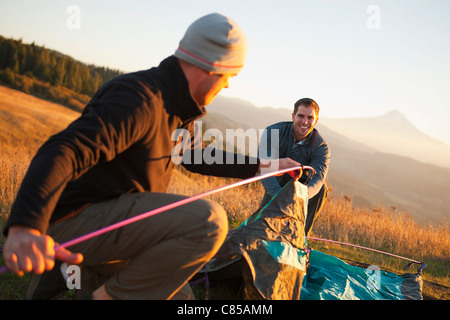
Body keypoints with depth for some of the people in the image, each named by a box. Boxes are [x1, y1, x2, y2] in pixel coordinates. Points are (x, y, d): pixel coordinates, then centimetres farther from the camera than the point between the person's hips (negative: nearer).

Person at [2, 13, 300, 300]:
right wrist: (25, 226, -52)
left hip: (112, 222, 10)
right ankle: (111, 294, -10)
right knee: (207, 221, -27)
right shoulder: (139, 99, -23)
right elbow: (65, 150, -35)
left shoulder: (179, 108, 10)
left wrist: (264, 166, 24)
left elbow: (197, 157, 25)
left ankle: (79, 272, 16)